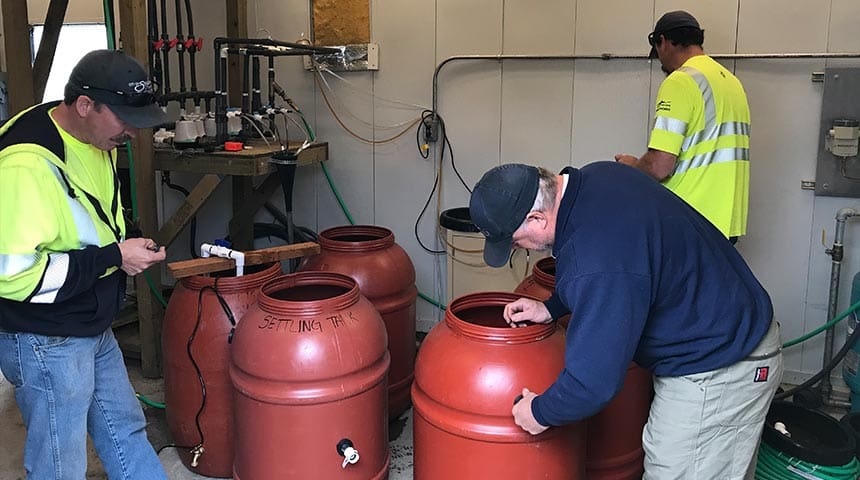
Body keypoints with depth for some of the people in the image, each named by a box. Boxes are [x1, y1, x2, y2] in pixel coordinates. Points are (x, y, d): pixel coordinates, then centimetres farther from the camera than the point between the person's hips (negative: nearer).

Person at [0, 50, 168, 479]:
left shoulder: (96, 139, 2)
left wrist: (126, 244, 3)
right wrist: (111, 258, -26)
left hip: (93, 329, 9)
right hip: (45, 344, -9)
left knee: (125, 433, 22)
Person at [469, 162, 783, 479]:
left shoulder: (596, 266, -35)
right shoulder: (594, 176, -4)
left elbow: (592, 382, -28)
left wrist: (541, 413, -8)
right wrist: (552, 308, 11)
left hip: (717, 370, -10)